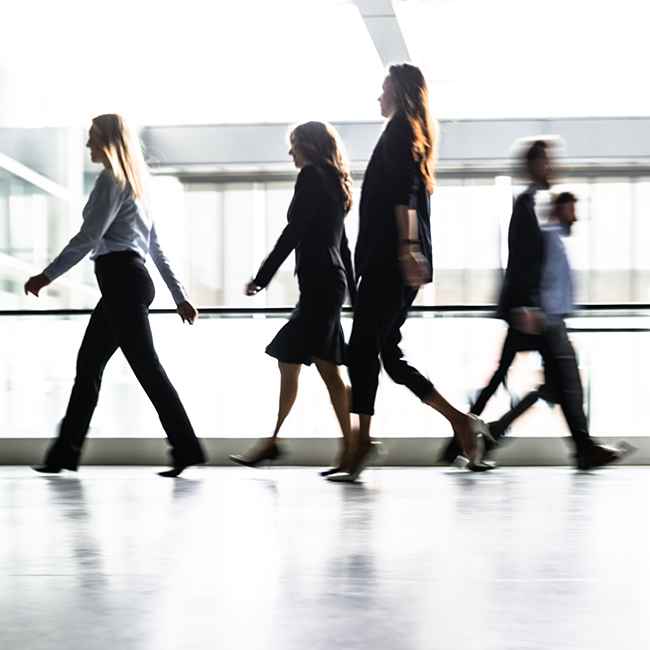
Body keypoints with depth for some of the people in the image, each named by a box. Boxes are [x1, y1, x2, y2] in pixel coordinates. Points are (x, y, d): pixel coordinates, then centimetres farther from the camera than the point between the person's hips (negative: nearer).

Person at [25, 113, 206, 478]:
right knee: (89, 363, 10)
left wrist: (48, 275, -11)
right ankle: (66, 453, 13)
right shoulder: (136, 183, 22)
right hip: (131, 278, 10)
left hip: (121, 279, -10)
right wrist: (180, 295, 20)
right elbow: (155, 246, 22)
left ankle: (187, 448, -12)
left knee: (146, 365, -11)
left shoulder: (112, 180, -7)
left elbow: (89, 236, -14)